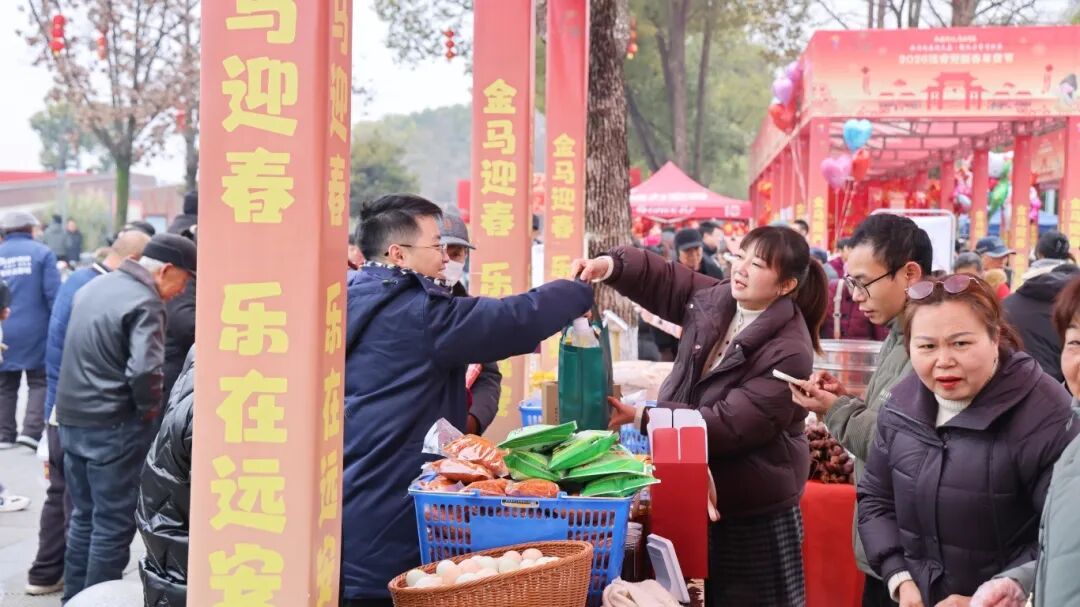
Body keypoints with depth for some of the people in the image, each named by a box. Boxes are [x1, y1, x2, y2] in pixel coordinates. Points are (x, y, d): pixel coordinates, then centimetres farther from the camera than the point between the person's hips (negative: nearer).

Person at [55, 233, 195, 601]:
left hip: (71, 418, 8)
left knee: (83, 516, 18)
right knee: (114, 524, 2)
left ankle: (74, 598, 26)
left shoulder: (92, 287, 11)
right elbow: (144, 370, -28)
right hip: (113, 428, -8)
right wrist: (150, 409, -11)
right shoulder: (145, 303, -17)